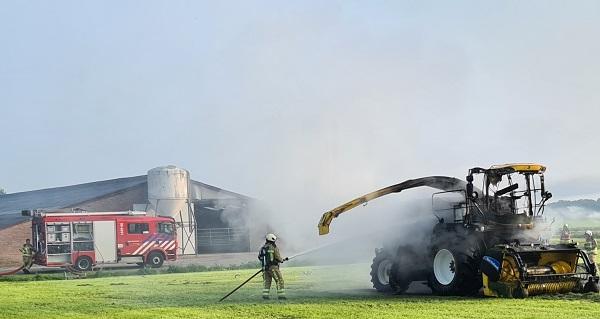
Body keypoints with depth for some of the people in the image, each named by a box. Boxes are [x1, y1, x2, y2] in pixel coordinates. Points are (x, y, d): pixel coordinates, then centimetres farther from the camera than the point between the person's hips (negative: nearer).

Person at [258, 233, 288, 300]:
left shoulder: (262, 248, 8)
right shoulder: (274, 247, -9)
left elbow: (259, 257, 14)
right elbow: (278, 258, -10)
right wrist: (282, 260, 10)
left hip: (265, 267, 6)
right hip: (273, 267, -6)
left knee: (267, 282, 12)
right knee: (279, 281, 2)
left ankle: (265, 295, 2)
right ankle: (281, 295, -1)